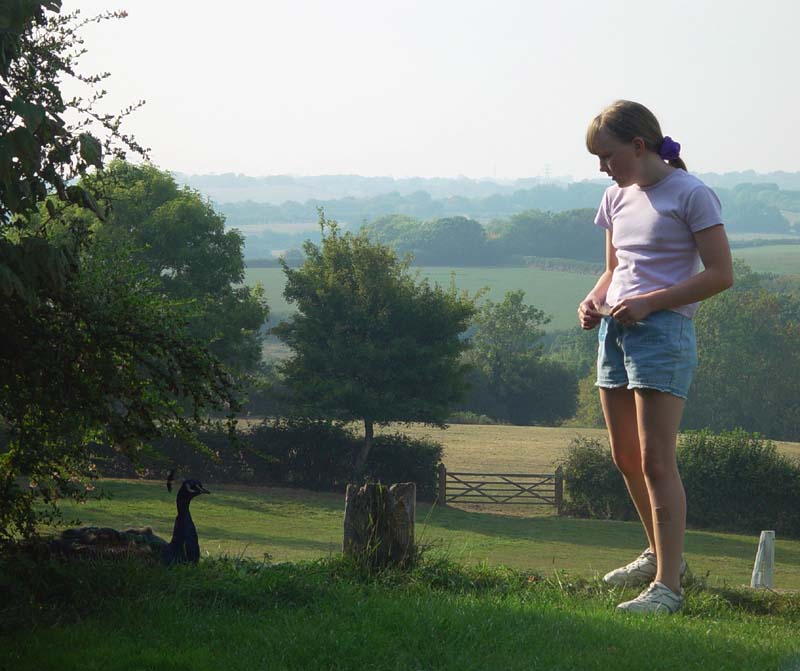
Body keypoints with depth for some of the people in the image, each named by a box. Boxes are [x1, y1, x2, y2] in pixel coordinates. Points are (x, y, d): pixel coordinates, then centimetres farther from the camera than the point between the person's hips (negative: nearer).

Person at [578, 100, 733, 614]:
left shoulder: (691, 196, -9)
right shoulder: (617, 198, 14)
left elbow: (721, 274, -11)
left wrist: (649, 302, -17)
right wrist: (595, 300, 3)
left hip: (663, 333, -8)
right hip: (615, 333, 8)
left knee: (656, 461, -11)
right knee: (626, 458, 13)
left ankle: (668, 585, -9)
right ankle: (659, 554, 31)